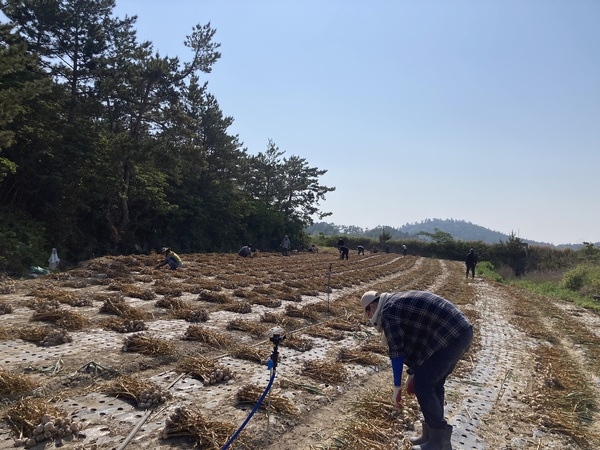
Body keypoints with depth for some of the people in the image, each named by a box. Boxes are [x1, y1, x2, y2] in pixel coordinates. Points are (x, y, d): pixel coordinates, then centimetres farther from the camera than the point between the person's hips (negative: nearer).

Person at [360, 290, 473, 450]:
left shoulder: (388, 311, -6)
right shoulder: (402, 302, 23)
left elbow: (397, 351, -9)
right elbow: (417, 342, 27)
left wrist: (397, 387, -2)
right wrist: (412, 375, 29)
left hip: (450, 337, -10)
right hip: (462, 330, 10)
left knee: (422, 385, 0)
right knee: (433, 383, 18)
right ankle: (431, 434, 28)